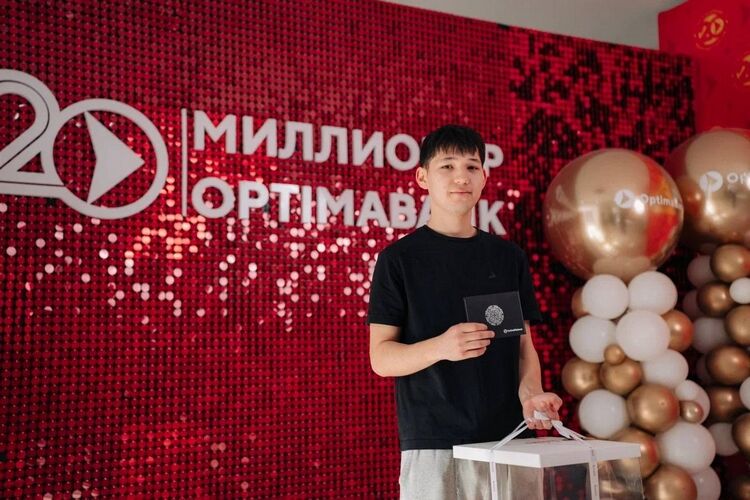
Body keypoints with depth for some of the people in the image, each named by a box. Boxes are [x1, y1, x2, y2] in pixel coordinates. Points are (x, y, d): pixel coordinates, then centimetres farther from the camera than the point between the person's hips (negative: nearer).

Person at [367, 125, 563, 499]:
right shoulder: (400, 258, 0)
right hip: (431, 443, -3)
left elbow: (523, 343, 13)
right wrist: (440, 347, -22)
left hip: (505, 439, 3)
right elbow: (381, 358, -4)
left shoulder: (509, 257, 11)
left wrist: (529, 392, -7)